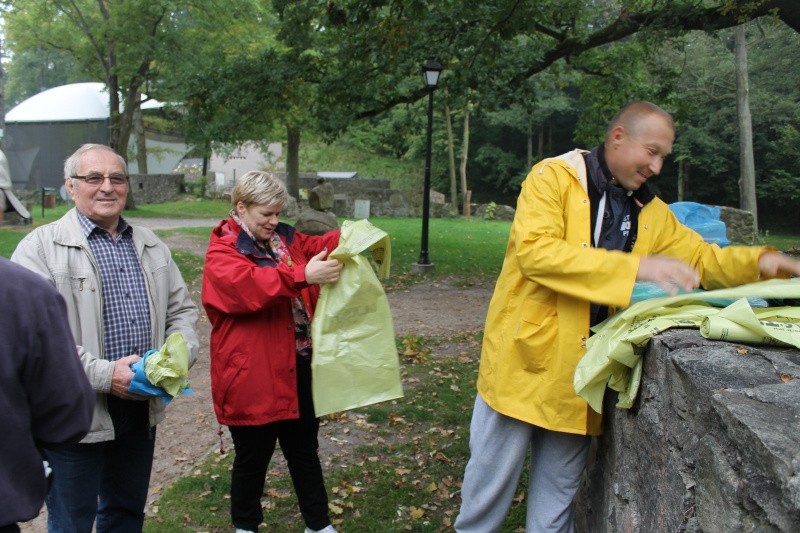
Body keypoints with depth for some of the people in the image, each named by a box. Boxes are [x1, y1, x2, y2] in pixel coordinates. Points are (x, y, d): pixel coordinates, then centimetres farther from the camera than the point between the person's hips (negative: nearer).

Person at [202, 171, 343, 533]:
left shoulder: (283, 239, 10)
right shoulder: (222, 254, -12)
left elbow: (318, 246, 10)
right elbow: (249, 287, -30)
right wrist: (302, 276, -42)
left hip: (299, 368, 7)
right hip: (253, 378, -6)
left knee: (305, 451, 20)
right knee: (253, 459, 12)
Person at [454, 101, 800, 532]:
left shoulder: (650, 212, 11)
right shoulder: (553, 178, -9)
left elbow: (701, 256, 15)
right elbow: (534, 251, -24)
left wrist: (760, 262, -5)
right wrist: (635, 267, -28)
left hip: (582, 376, 5)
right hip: (527, 358, -5)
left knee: (558, 498, 18)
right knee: (490, 484, 9)